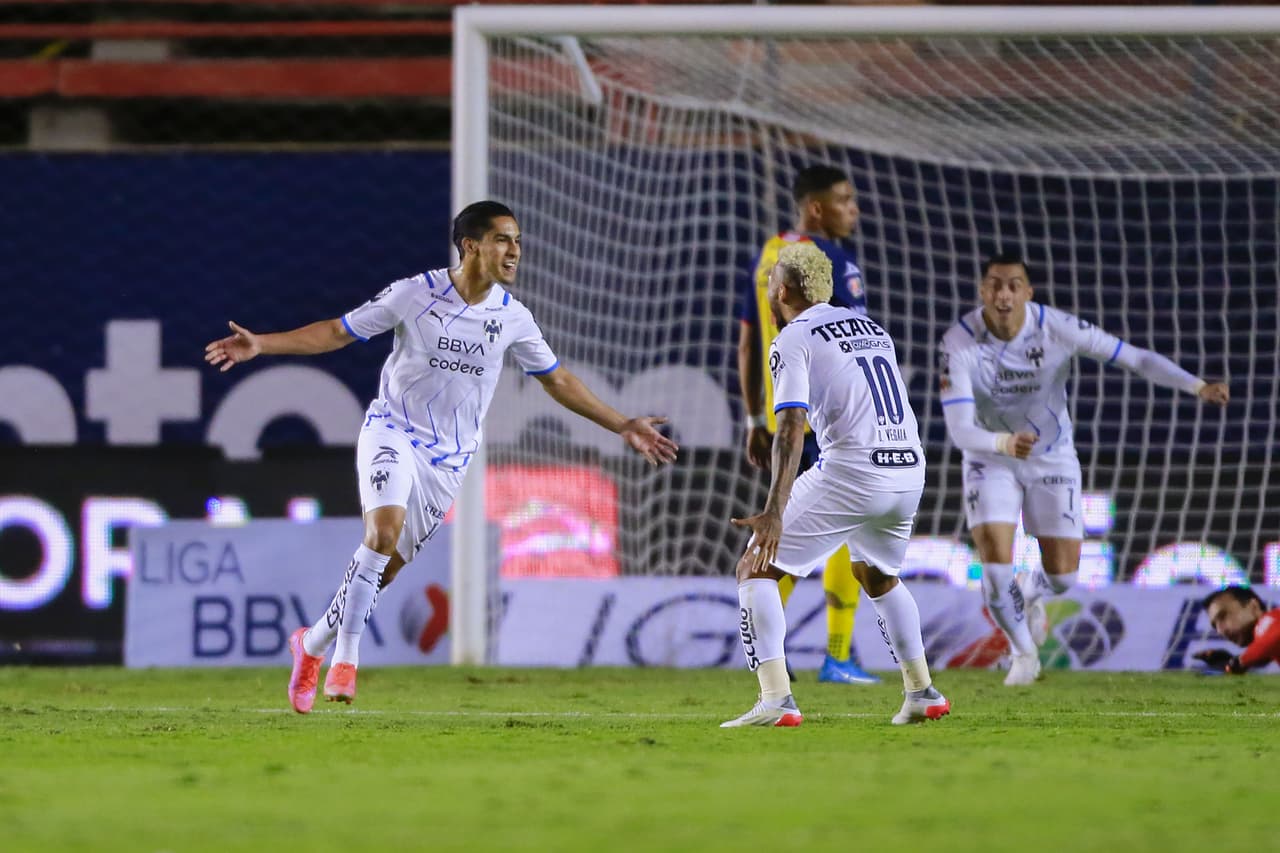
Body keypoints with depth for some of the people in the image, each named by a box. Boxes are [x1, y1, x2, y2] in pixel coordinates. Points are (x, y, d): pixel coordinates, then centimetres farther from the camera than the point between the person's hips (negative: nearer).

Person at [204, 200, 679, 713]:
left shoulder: (513, 318, 0)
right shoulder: (415, 294, -9)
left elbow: (557, 381, 12)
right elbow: (337, 332, -3)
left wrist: (622, 427, 10)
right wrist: (261, 345, -13)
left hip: (448, 459, 3)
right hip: (393, 432, -3)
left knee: (386, 567, 4)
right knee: (385, 530, -27)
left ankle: (312, 645, 25)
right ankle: (345, 658, -19)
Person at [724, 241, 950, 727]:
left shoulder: (793, 341, -1)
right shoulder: (871, 328, 21)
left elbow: (791, 431, -14)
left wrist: (775, 513, -22)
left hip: (852, 471, -7)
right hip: (910, 471, 7)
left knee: (756, 569, 1)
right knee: (878, 576, 33)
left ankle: (776, 701, -12)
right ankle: (923, 693, 30)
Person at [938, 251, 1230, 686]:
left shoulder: (1054, 327, -23)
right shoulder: (959, 343, -26)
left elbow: (1134, 357, -19)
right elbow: (959, 429, -31)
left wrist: (1197, 385, -32)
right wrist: (1004, 443, -52)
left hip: (1052, 458, 1)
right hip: (991, 461, -1)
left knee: (1062, 575, 2)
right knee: (995, 564, -15)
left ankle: (1030, 592, 42)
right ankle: (1023, 652, 14)